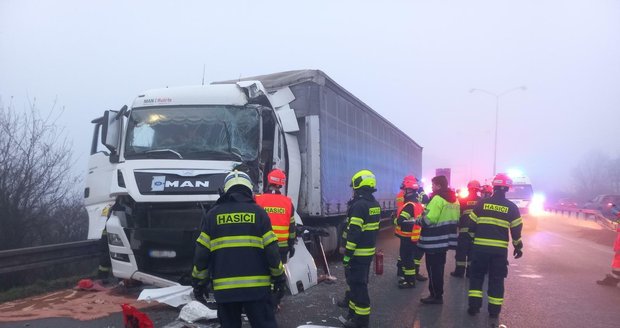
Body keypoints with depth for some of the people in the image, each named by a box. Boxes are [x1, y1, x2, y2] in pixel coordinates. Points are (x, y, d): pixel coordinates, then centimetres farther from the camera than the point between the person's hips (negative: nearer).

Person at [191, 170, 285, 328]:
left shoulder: (213, 214, 5)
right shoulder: (258, 212, 1)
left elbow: (202, 253, 2)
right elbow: (271, 250, -2)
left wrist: (199, 283, 12)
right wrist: (279, 278, 10)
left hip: (224, 288, 1)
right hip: (257, 286, -1)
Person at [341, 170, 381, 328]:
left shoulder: (359, 205, -19)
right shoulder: (375, 204, 10)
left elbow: (354, 233, -22)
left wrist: (347, 254, -19)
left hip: (358, 253, -9)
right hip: (369, 251, 9)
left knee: (357, 284, -3)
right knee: (360, 282, 19)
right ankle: (356, 311, 30)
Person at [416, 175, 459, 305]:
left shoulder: (437, 198, -17)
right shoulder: (454, 199, 11)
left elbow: (429, 219, -21)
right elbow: (454, 219, 16)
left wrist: (418, 221, -5)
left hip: (434, 241, -9)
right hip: (445, 239, 9)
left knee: (433, 268, 1)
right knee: (439, 267, 17)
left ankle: (436, 296, 6)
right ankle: (438, 294, 25)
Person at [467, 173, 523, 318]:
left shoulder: (482, 203, -1)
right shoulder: (511, 207, -1)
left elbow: (472, 224, 3)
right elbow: (516, 230, 3)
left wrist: (472, 239, 18)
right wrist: (518, 247, 15)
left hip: (480, 246, 0)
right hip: (500, 249, 0)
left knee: (476, 275, 12)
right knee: (496, 279, 10)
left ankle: (474, 306, 6)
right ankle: (494, 310, 13)